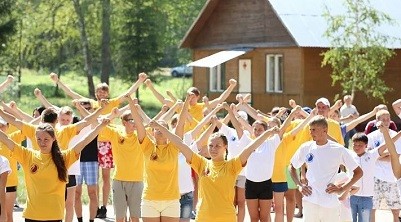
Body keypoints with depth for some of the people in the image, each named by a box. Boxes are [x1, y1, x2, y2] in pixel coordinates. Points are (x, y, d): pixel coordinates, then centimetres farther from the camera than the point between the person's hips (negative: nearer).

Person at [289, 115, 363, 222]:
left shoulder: (338, 150, -4)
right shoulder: (306, 148, 4)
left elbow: (358, 172, 1)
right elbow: (292, 167, 21)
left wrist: (342, 189, -7)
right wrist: (300, 185, 7)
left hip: (331, 204, -2)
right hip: (310, 201, 2)